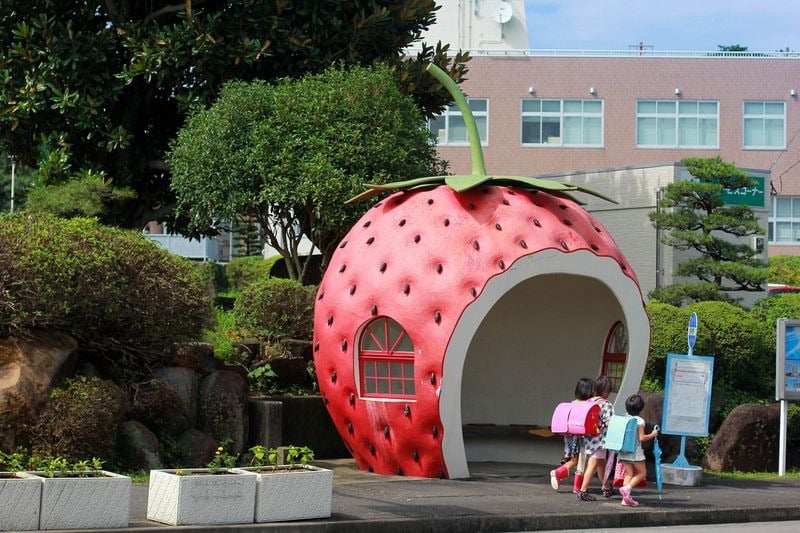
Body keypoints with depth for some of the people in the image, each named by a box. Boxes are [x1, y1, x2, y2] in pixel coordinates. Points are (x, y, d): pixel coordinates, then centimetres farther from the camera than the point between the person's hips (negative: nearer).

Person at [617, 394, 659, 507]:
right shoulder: (639, 421, -12)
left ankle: (626, 498, 4)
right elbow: (642, 438, -13)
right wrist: (652, 435, 2)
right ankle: (627, 488, -13)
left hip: (624, 451, 6)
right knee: (642, 473, 7)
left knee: (629, 474, 10)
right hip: (635, 451, -6)